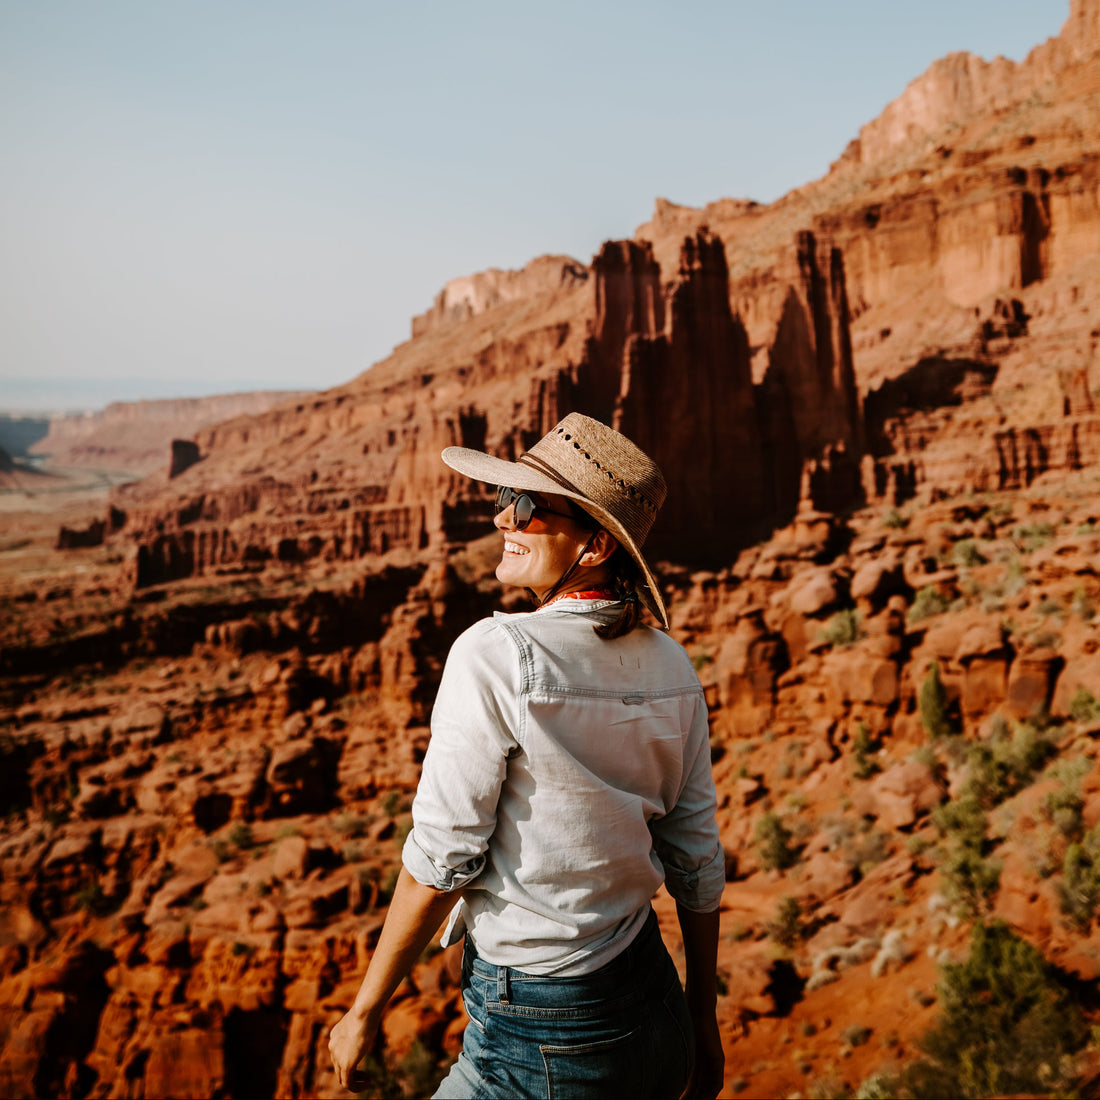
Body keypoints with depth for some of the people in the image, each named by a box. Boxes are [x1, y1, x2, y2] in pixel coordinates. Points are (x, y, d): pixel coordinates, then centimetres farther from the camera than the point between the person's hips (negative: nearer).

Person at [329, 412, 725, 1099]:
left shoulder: (495, 655, -20)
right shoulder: (670, 666, -2)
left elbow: (441, 861, -17)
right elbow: (697, 862, 4)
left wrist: (364, 1013, -4)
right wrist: (703, 1025, 15)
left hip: (542, 1042, -6)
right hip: (654, 1010, 6)